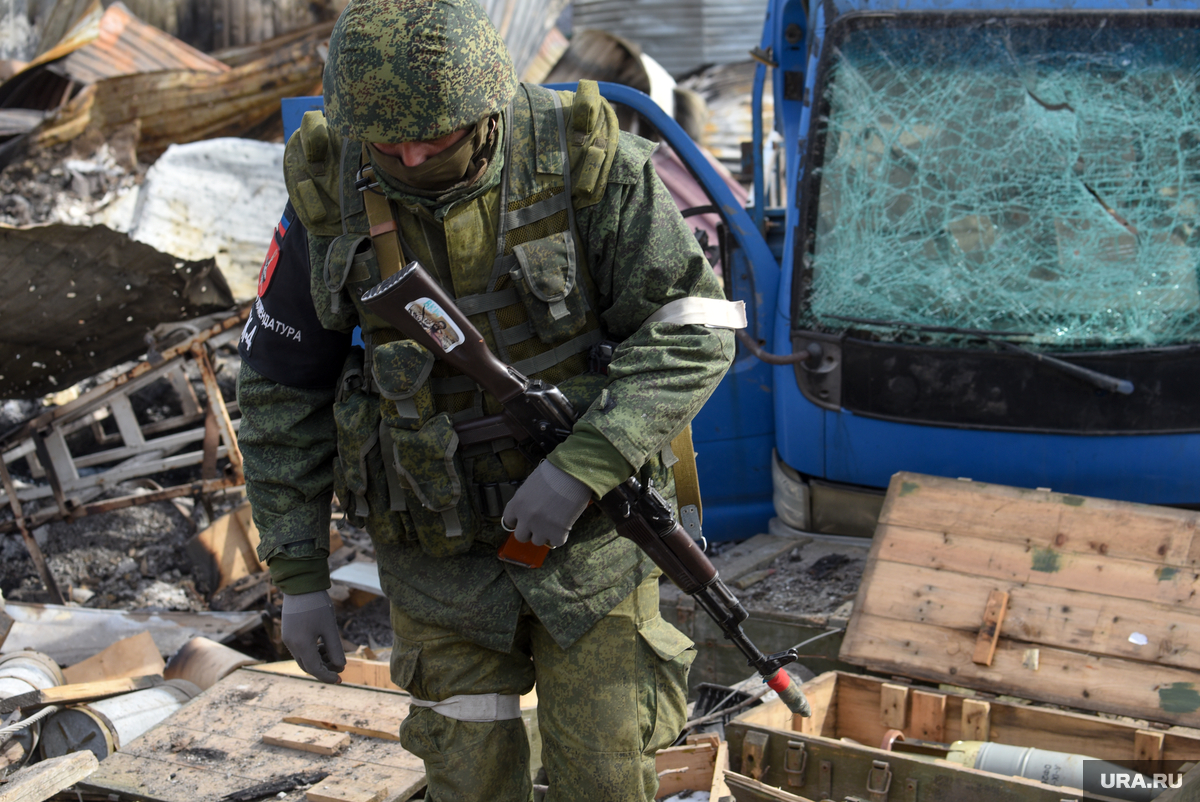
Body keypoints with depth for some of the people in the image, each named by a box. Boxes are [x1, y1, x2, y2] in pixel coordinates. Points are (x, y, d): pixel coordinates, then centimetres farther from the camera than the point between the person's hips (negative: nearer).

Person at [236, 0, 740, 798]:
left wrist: (580, 469, -29)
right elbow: (282, 389, -3)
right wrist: (299, 580, -3)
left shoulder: (583, 163, -19)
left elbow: (693, 334, -17)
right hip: (440, 548, 2)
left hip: (585, 533, -1)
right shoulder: (333, 194, -13)